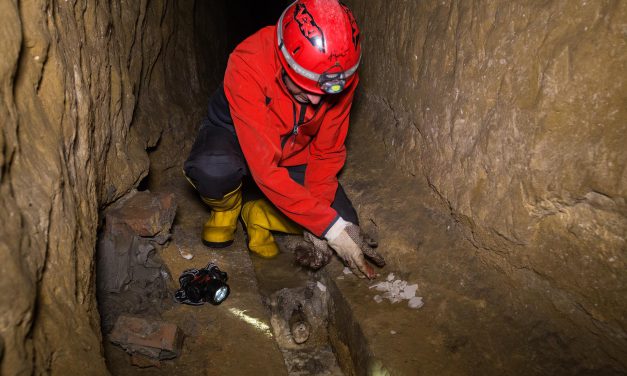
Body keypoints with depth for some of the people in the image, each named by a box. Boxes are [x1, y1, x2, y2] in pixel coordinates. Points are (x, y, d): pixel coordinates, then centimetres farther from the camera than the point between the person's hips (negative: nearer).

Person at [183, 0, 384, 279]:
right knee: (213, 170, -39)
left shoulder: (341, 76, -23)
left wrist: (316, 227, -26)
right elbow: (264, 168, -39)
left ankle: (256, 211, 7)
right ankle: (227, 208, 0)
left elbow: (327, 153, -14)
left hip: (294, 156, 3)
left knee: (344, 222, -14)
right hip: (235, 138, -3)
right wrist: (329, 227, -38)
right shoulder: (248, 66, -36)